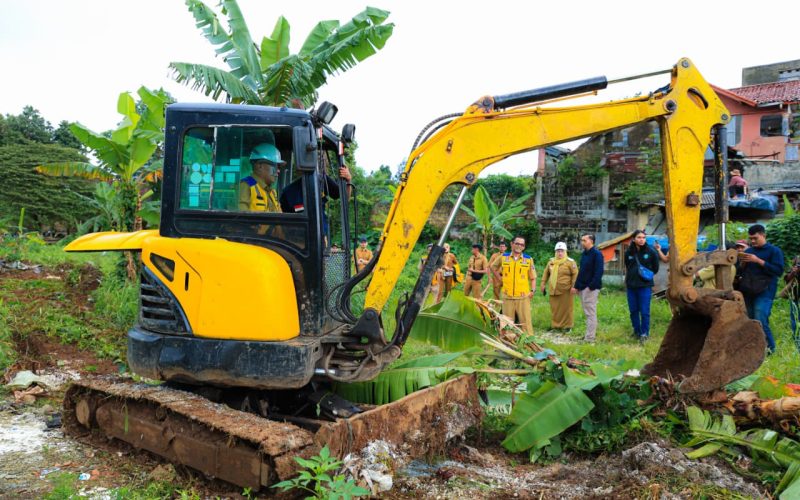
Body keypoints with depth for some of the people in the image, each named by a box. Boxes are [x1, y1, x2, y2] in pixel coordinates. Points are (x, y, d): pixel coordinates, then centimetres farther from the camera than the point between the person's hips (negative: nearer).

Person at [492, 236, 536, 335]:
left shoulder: (528, 259, 4)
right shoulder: (503, 257, 6)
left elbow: (533, 278, 6)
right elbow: (493, 268, 21)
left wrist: (532, 290, -5)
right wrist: (500, 278, 11)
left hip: (523, 297, -1)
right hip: (507, 297, 1)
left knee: (525, 321, -2)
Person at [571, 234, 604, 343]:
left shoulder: (597, 254, -10)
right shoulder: (584, 254, 16)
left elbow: (599, 271, -17)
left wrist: (592, 286, -23)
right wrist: (576, 286, 15)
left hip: (591, 288, -9)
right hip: (583, 287, 9)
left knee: (590, 313, -5)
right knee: (587, 313, 13)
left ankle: (590, 337, -2)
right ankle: (590, 334, 21)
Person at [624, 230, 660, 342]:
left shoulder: (651, 251, -4)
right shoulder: (629, 252, 3)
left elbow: (655, 268, 7)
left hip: (645, 286, -3)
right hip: (631, 286, 3)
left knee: (644, 311, -2)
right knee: (633, 310, 11)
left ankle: (645, 333, 10)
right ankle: (636, 331, 25)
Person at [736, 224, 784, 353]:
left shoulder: (774, 251, 1)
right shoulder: (748, 251, 17)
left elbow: (779, 271, -11)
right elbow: (739, 272, 19)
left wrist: (758, 261, -15)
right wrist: (742, 263, -3)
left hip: (764, 293, -5)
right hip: (747, 292, 5)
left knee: (760, 321, -14)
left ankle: (769, 347, 0)